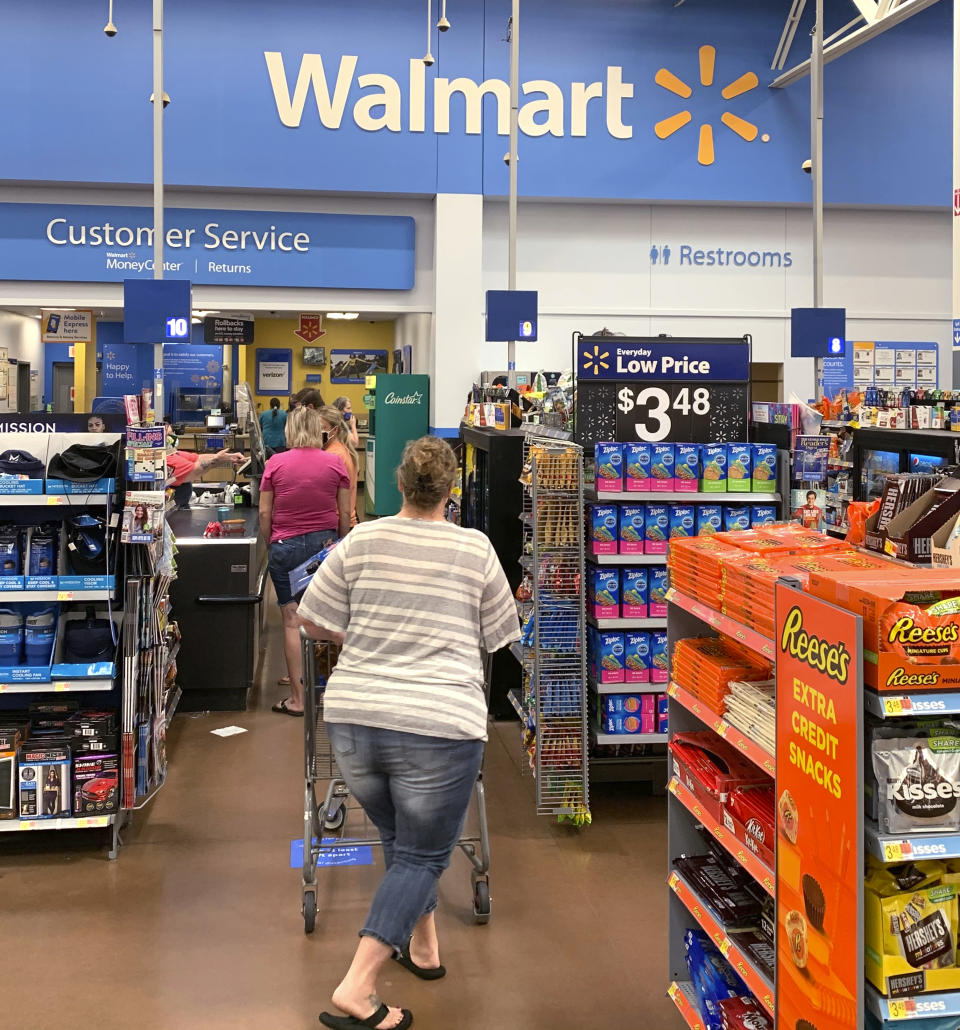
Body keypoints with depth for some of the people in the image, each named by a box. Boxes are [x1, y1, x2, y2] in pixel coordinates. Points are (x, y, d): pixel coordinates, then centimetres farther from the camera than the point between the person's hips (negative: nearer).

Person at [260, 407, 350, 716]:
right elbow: (345, 513, 3)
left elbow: (264, 513, -1)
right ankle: (303, 676, 30)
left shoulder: (275, 464, -4)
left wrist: (271, 545, 13)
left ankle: (297, 698, 4)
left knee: (292, 621, 2)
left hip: (286, 546, -2)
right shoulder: (335, 463, -2)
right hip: (325, 542, 2)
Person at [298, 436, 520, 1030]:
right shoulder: (475, 549, -1)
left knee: (400, 838, 25)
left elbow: (315, 622, 5)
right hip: (439, 725, -3)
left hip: (354, 720, 4)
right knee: (421, 857, 7)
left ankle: (423, 947, 39)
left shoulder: (362, 540, 2)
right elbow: (497, 639, 10)